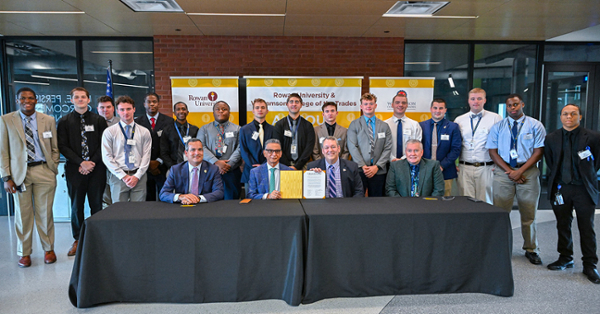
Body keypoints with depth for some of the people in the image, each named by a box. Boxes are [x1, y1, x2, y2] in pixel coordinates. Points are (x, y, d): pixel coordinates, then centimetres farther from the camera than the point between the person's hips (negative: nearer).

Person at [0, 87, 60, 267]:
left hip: (44, 172, 1)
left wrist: (54, 170, 2)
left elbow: (54, 149, 10)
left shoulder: (48, 120, 6)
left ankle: (48, 249, 20)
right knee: (23, 214, 5)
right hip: (20, 173, 0)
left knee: (45, 213, 5)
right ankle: (24, 253, 21)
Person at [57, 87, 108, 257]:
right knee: (76, 205, 6)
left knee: (96, 204, 4)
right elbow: (62, 147, 0)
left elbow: (104, 145, 2)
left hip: (96, 168, 0)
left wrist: (92, 162, -9)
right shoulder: (64, 122, 6)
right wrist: (81, 163, -11)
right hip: (75, 170, 0)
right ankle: (77, 240, 18)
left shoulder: (99, 120, 6)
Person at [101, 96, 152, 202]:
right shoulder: (109, 132, 4)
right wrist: (123, 176, -8)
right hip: (118, 177, -1)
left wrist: (137, 176, -7)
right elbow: (107, 157, -1)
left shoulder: (144, 132, 8)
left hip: (139, 177, 1)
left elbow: (146, 156, 4)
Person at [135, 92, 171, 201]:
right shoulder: (138, 122, 7)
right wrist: (148, 163, -5)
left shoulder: (169, 121, 5)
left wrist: (158, 162, -7)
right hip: (145, 168, 1)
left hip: (163, 167, -1)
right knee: (148, 200, 4)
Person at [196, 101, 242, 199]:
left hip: (232, 172, 0)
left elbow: (240, 148, 0)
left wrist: (229, 164, -13)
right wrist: (216, 162, -13)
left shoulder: (237, 129, 13)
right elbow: (201, 147, 1)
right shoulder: (204, 129, 14)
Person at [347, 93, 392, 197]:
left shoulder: (384, 126, 12)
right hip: (359, 170, -2)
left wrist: (377, 166, -7)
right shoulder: (354, 125, 7)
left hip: (378, 171, 2)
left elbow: (388, 148, 5)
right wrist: (363, 166, -11)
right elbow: (352, 147, -2)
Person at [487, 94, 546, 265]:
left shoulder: (535, 125, 5)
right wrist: (509, 171, -9)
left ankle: (531, 250, 21)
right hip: (503, 172, 1)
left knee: (528, 214, 7)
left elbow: (539, 151, -2)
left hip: (528, 172, 0)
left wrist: (520, 171, -12)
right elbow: (493, 151, 3)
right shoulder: (498, 127, 8)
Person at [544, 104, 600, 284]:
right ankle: (565, 259, 26)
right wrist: (557, 177, 11)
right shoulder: (551, 139, 6)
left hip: (583, 189, -3)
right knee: (563, 226, 12)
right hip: (560, 189, 3)